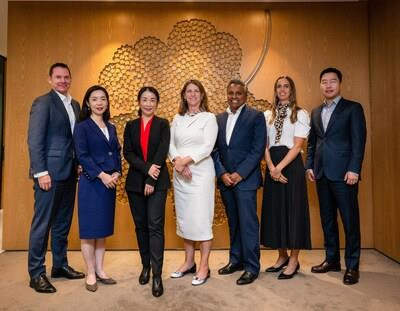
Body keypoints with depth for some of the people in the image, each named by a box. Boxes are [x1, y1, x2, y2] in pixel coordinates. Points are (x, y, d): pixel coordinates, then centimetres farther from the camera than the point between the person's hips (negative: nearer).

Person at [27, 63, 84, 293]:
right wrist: (41, 172, -17)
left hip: (70, 172, 7)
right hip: (50, 172, -7)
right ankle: (36, 273, 15)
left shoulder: (75, 105, 15)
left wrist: (79, 167, 7)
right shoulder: (43, 102, -6)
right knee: (42, 223, 2)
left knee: (63, 222, 14)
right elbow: (34, 140, -12)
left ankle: (60, 265, 28)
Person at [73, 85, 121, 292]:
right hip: (91, 182, -6)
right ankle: (90, 274, 13)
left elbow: (117, 153, 12)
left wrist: (117, 173, -4)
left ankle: (100, 270, 22)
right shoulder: (82, 127, -3)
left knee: (103, 228, 11)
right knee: (89, 228, 1)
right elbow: (82, 156, -11)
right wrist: (102, 175, -17)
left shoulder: (111, 128, 14)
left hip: (110, 182, 6)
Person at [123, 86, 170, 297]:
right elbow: (127, 153, 0)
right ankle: (145, 266, 26)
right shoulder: (130, 126, 10)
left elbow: (162, 152, -8)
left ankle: (157, 274, -5)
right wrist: (146, 168, -16)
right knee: (140, 225, 11)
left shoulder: (163, 124, 3)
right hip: (135, 182, 3)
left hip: (157, 182, -3)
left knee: (155, 225, -8)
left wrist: (150, 180, -14)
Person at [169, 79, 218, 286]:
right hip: (180, 174, 5)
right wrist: (177, 161, -12)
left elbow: (207, 147, -9)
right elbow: (171, 145, 6)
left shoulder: (209, 117, 1)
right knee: (183, 218, 10)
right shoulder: (177, 119, 14)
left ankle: (204, 266, 9)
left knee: (201, 219, -4)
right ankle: (188, 262, 24)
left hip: (201, 172, -4)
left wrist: (186, 160, -18)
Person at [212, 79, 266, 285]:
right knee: (233, 222, 14)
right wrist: (222, 173, -6)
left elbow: (258, 149, -8)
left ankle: (251, 266, 10)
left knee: (248, 223, -2)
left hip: (245, 179, -5)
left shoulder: (256, 116, -1)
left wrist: (240, 174, -14)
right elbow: (214, 150, 8)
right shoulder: (219, 119, 13)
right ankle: (236, 259, 27)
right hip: (225, 179, 5)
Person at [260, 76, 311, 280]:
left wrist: (279, 167, -16)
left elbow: (297, 145, -8)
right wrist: (271, 167, -10)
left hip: (291, 165, -4)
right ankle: (282, 257, 22)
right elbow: (264, 145, 5)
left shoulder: (300, 114, 2)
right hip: (272, 166, 4)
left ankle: (293, 261, 13)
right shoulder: (267, 115, 12)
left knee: (293, 209, 0)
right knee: (274, 210, 6)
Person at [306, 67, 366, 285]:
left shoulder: (353, 108, 1)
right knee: (327, 219, 11)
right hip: (321, 173, 5)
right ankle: (331, 259, 24)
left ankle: (352, 266, 13)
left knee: (350, 220, 1)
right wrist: (309, 166, 7)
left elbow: (359, 141, -6)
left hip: (343, 173, -5)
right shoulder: (316, 112, 17)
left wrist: (354, 169, -14)